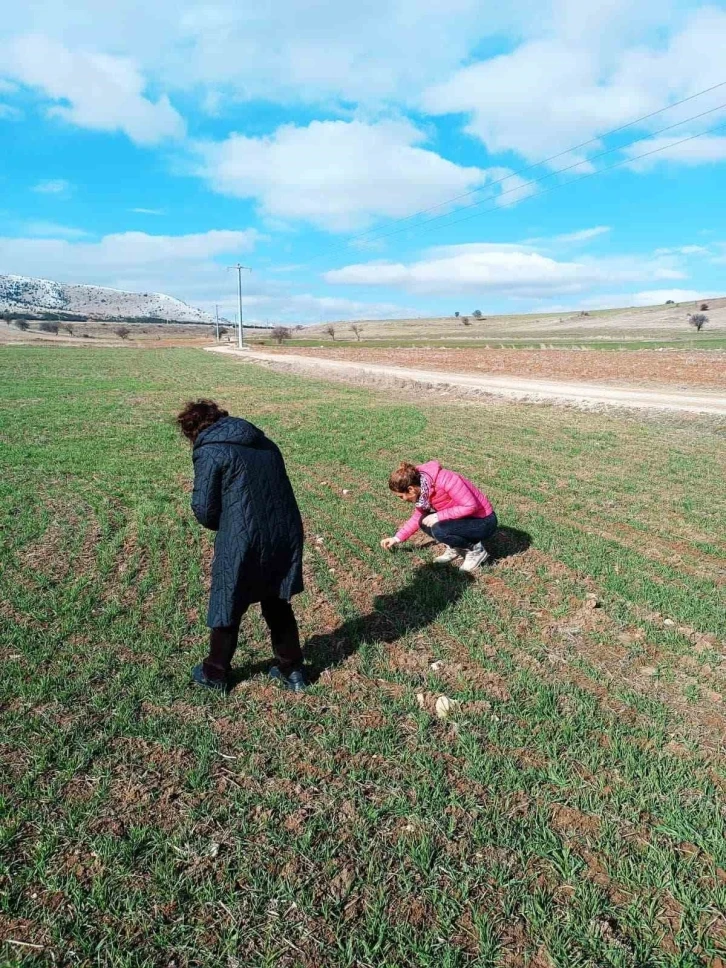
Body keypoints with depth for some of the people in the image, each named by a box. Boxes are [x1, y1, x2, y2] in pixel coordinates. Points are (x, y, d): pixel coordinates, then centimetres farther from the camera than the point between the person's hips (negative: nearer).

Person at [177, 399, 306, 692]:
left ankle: (215, 674, 35)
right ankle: (292, 671, 33)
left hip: (242, 543, -6)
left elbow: (205, 511, -7)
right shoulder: (265, 443, 13)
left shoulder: (209, 452, -7)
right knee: (278, 605, 23)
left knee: (227, 608, 16)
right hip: (286, 536, 6)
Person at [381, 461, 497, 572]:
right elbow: (418, 517, 10)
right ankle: (456, 548, 8)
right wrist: (397, 538, 7)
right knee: (424, 522, -6)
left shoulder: (444, 480, -30)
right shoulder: (422, 487, -4)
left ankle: (476, 550, -6)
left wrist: (438, 516, -28)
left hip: (484, 522, -8)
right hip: (464, 518, 8)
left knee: (439, 530, -27)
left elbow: (471, 506, -31)